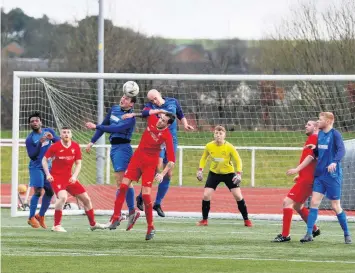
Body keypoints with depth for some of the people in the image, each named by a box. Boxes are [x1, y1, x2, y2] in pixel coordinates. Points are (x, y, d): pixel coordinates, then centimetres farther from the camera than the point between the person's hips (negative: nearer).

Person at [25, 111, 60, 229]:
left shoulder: (49, 131, 2)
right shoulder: (30, 139, -12)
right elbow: (32, 156, -18)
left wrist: (52, 138, -19)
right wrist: (40, 143, -30)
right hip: (36, 167, -5)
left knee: (50, 191, 7)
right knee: (38, 191, -16)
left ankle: (41, 216, 22)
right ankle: (31, 218, -8)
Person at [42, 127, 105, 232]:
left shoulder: (75, 146, 1)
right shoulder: (55, 147, -10)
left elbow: (78, 163, 5)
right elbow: (44, 160, -1)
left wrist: (74, 176, -11)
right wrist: (48, 174, -13)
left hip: (70, 178, 5)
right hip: (56, 177, -5)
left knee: (86, 199, 9)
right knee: (63, 197, -32)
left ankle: (93, 224, 29)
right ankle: (56, 226, -23)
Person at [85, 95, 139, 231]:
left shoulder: (130, 118, -14)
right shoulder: (114, 109, 10)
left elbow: (116, 129, -25)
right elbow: (105, 125, 19)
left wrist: (96, 127, -23)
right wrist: (92, 141, 16)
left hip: (122, 148, -8)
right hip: (114, 148, 8)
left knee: (120, 182, -12)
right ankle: (132, 211, 13)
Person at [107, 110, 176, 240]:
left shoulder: (167, 136, -20)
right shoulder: (152, 120, -6)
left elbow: (171, 160, -22)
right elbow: (146, 111, 20)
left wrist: (162, 174, -30)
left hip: (150, 164, -5)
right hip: (137, 157, 5)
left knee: (145, 194, -12)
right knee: (123, 186, -4)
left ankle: (151, 228, 1)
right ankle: (116, 217, 4)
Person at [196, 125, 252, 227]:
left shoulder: (229, 147, -20)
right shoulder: (209, 146, -13)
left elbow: (238, 160, -12)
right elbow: (204, 158, 6)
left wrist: (239, 174, -26)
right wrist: (200, 170, -6)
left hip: (228, 173, -2)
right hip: (214, 173, 2)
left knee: (238, 196, -9)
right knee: (206, 195, -10)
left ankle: (246, 220, 5)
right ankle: (204, 220, 6)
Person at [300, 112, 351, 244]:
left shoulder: (335, 134, -10)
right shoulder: (320, 134, 11)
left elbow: (341, 150, -24)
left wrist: (335, 162, -42)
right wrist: (314, 149, -1)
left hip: (333, 175, -6)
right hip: (320, 174, 6)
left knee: (336, 206, -1)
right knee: (314, 202, -3)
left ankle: (347, 234, 14)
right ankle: (309, 234, -4)